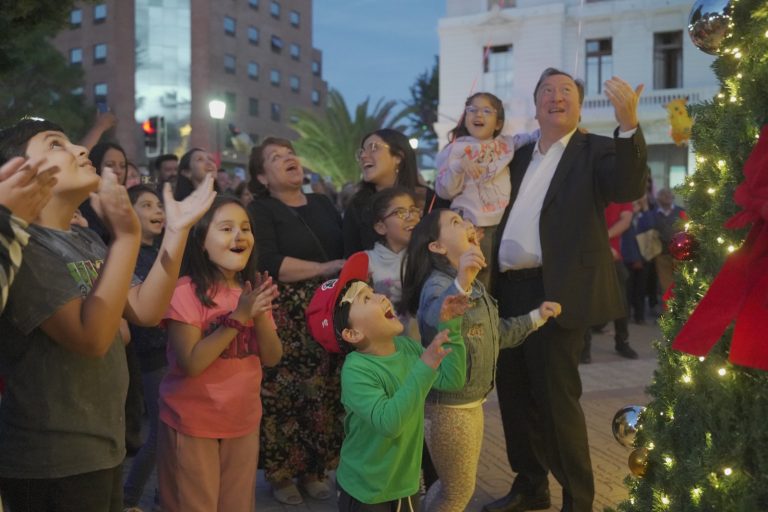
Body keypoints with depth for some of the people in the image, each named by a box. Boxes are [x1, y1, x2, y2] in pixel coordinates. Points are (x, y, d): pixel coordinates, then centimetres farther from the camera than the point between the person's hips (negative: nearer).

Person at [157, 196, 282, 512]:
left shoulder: (253, 290, 4)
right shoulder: (186, 291, -16)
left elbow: (272, 358, -1)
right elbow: (191, 363, -22)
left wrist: (260, 315, -18)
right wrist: (238, 317, -25)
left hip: (243, 423, 6)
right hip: (192, 425, -5)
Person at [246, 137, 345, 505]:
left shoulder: (323, 204, 16)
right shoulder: (260, 211, -3)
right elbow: (269, 264, -18)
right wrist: (325, 269, -16)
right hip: (285, 319, -5)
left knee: (323, 393, 7)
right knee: (285, 395, -3)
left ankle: (314, 469, 23)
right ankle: (280, 472, 15)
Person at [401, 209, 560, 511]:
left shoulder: (475, 286, 9)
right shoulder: (438, 284, -23)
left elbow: (496, 334, 21)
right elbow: (432, 324, -47)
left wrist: (537, 317, 17)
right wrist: (460, 283, -63)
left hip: (471, 402, 9)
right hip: (448, 407, -9)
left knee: (456, 486, 24)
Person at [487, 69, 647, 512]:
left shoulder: (595, 150, -1)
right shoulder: (521, 156, 18)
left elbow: (631, 188, -20)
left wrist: (629, 124, -31)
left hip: (556, 291, -6)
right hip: (510, 290, 7)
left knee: (556, 399, -2)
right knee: (514, 393, 14)